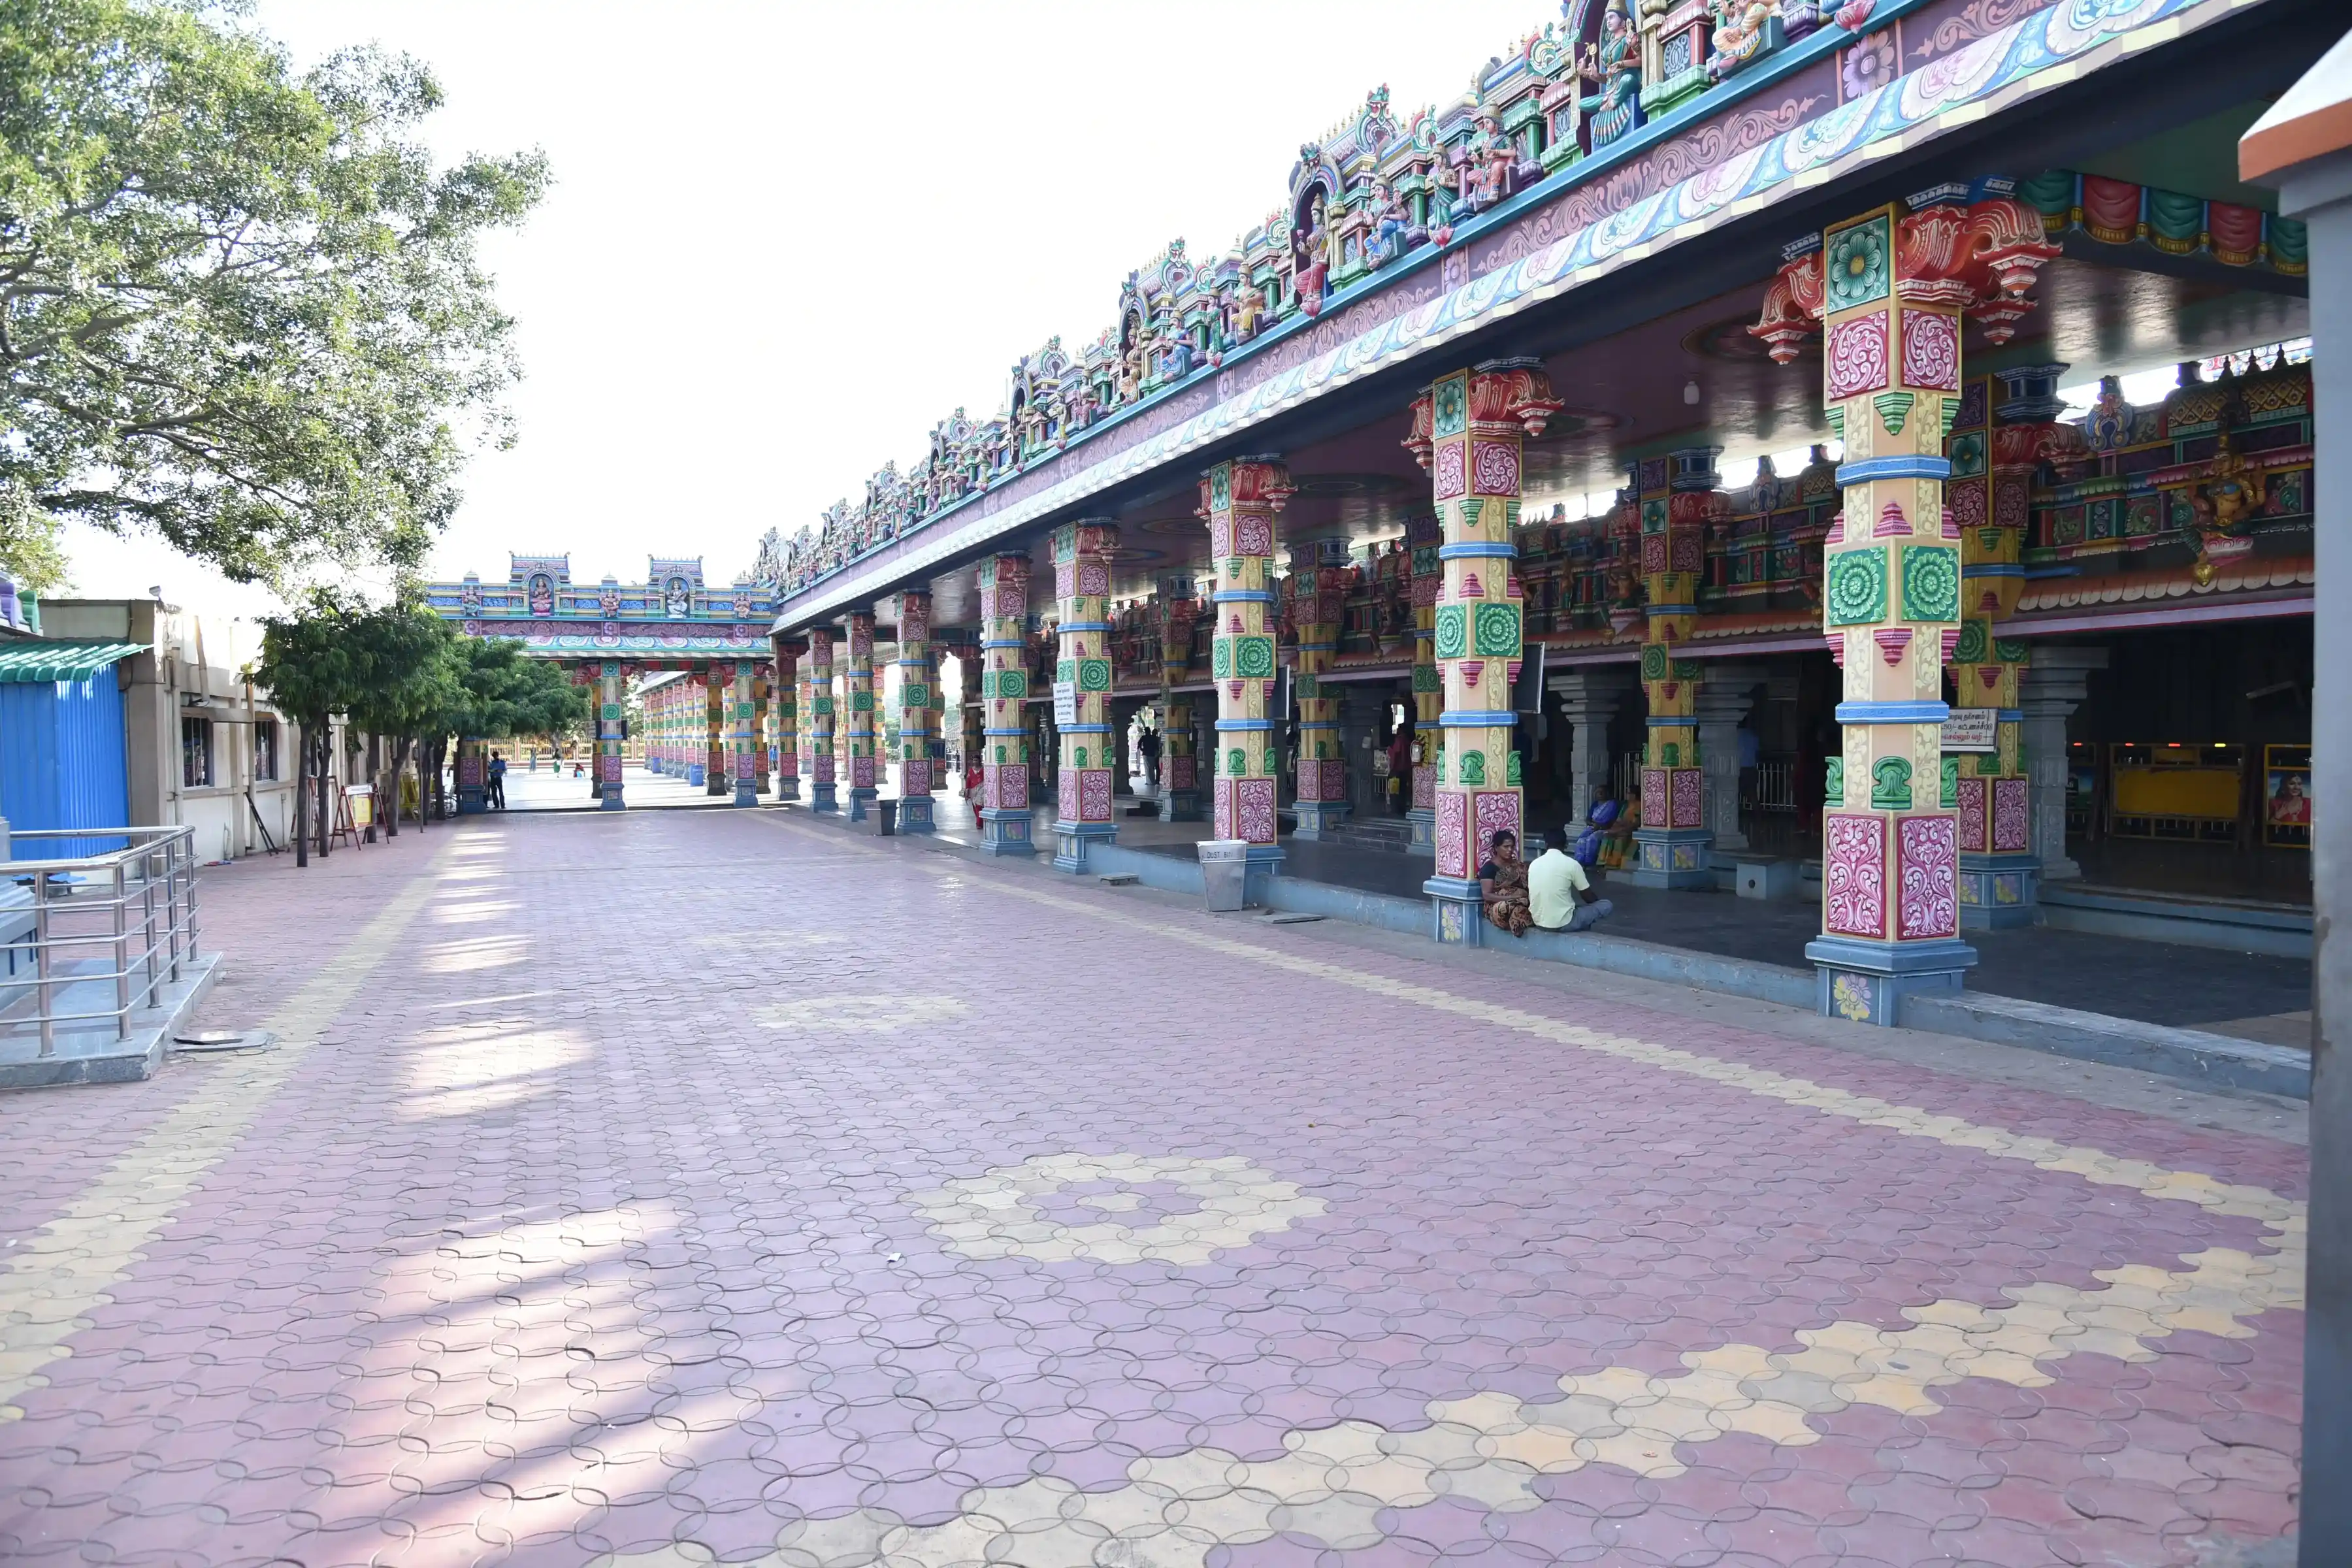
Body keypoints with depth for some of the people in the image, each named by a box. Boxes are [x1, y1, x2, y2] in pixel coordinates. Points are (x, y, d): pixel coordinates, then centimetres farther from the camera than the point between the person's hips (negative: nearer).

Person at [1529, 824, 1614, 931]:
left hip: (1538, 922, 6)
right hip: (1562, 923, -6)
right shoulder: (1571, 864, -10)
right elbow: (1588, 897, -1)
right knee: (1607, 906, 11)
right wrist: (1597, 899, 24)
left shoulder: (1534, 864, 3)